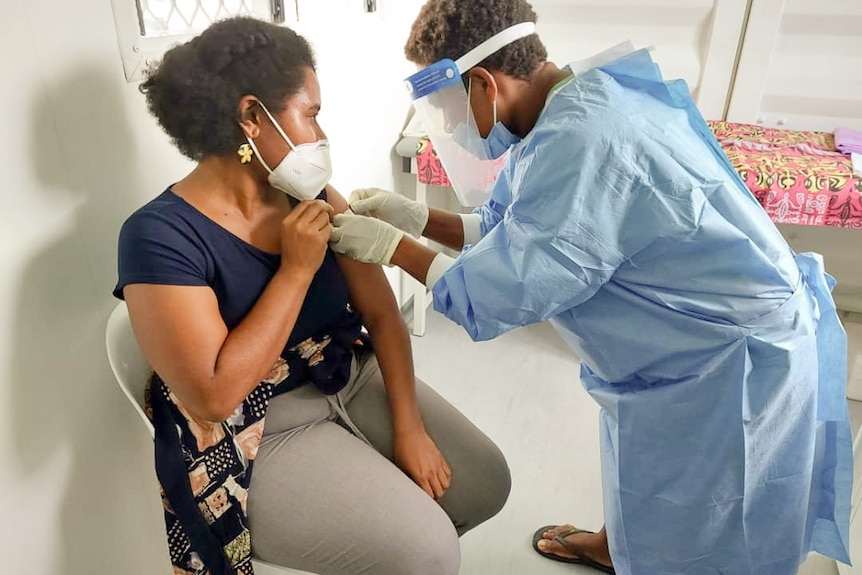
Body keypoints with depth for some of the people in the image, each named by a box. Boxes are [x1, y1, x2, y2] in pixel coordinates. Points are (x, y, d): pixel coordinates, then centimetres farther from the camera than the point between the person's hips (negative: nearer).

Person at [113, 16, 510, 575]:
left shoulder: (315, 197, -3)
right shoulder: (159, 235, -20)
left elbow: (382, 315, -2)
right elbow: (213, 396, -25)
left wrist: (409, 427, -10)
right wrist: (297, 270, -24)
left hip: (353, 381, 6)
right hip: (258, 434, -5)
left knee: (486, 484, 2)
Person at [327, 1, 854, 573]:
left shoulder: (582, 140, -33)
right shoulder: (580, 100, -1)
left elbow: (505, 291, -28)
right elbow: (515, 232, 5)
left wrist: (393, 247, -16)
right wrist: (417, 216, -2)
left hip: (741, 365, -9)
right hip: (704, 340, 10)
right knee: (641, 470, 31)